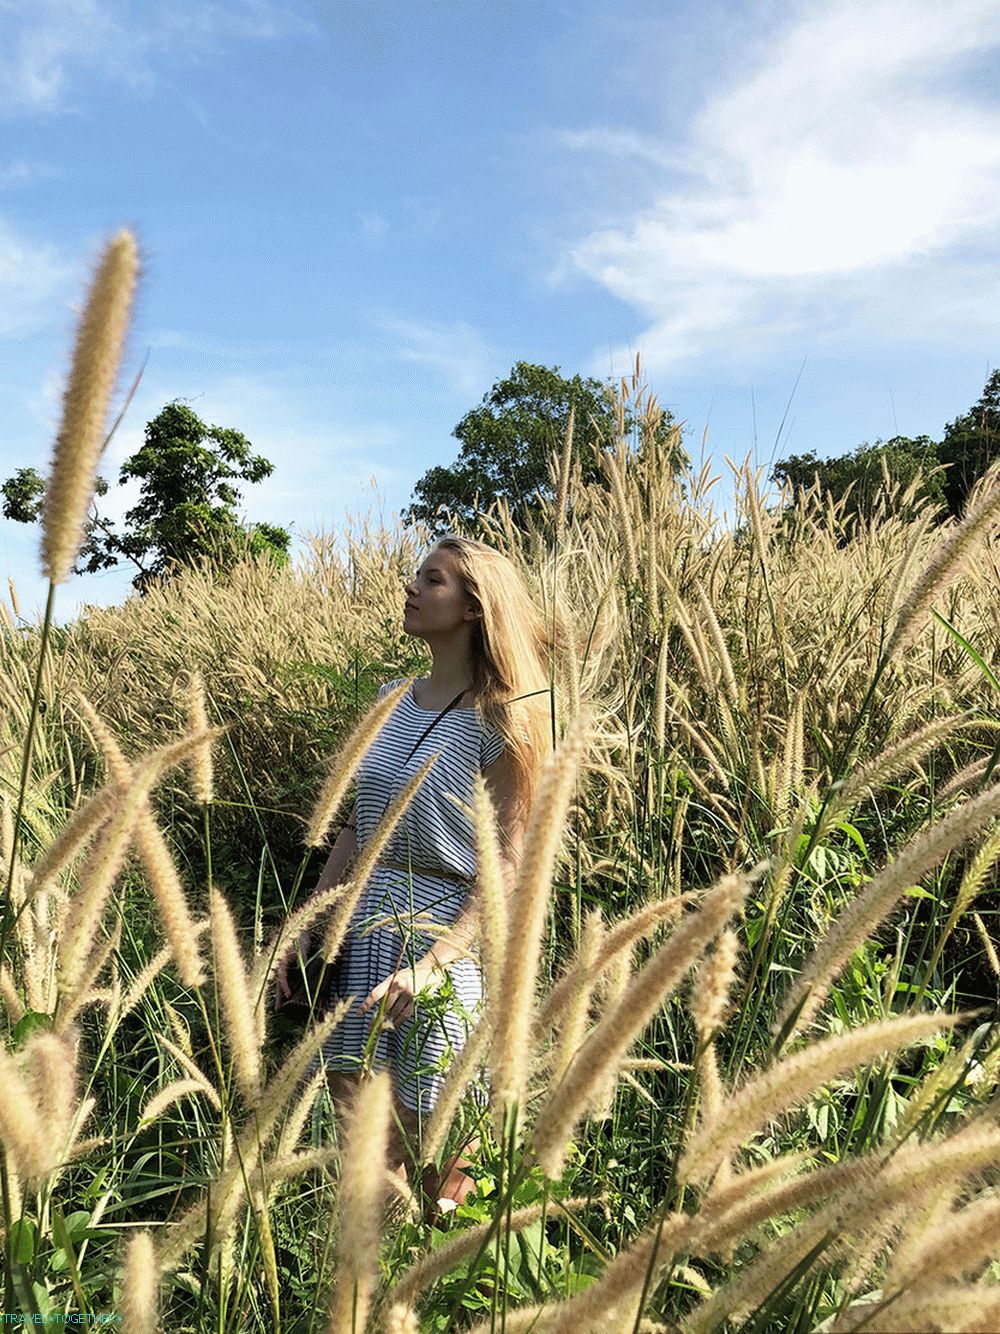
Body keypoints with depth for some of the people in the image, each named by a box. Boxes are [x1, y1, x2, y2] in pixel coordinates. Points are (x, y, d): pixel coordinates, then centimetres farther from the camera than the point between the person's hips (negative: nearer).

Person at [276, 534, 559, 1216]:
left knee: (433, 1167, 7)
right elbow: (357, 829, 14)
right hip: (357, 930, 6)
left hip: (446, 935, -6)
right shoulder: (392, 700, 10)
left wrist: (433, 962, -22)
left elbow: (511, 864, -13)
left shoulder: (501, 717, -9)